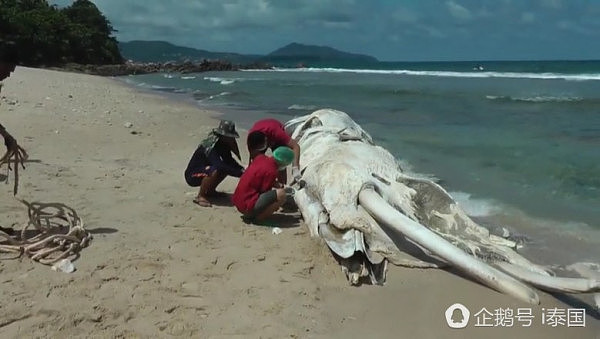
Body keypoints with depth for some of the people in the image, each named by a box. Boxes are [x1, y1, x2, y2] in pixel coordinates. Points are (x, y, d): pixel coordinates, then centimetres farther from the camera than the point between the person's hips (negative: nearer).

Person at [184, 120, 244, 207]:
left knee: (227, 167, 3)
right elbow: (219, 165, -39)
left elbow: (229, 161, 5)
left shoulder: (222, 144, -3)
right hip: (192, 175, -9)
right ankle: (200, 196, -16)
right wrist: (240, 173, -36)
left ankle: (210, 190, 12)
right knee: (214, 171, -34)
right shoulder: (210, 147, -29)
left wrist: (242, 169, -12)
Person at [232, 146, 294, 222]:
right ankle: (255, 217, -9)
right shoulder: (272, 172, -19)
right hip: (247, 207, -9)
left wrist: (274, 183, 9)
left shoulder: (260, 157, 3)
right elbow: (264, 191, -10)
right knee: (281, 194, -20)